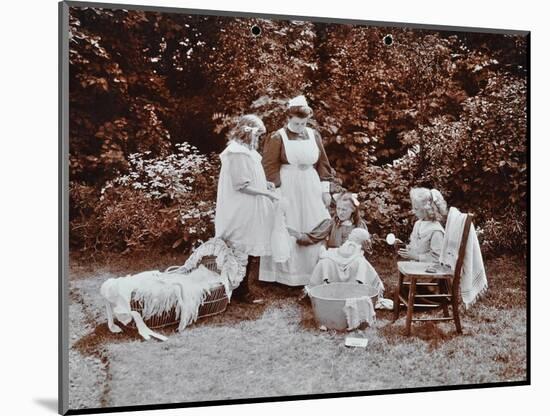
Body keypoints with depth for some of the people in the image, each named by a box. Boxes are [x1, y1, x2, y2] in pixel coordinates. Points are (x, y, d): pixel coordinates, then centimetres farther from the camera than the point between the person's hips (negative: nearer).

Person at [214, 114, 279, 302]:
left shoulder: (244, 150, 15)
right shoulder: (238, 153, -16)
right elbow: (242, 184, -20)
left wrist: (264, 185, 11)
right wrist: (267, 193, -15)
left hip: (248, 211, 10)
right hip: (243, 214, -10)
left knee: (249, 252, 12)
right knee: (246, 251, -3)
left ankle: (241, 288, 19)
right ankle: (241, 289, 6)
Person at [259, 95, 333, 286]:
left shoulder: (314, 135, 7)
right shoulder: (277, 138, -6)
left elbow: (322, 163, 10)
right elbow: (270, 167, -8)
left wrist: (325, 189, 6)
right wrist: (276, 192, -13)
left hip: (310, 188, 4)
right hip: (286, 189, -4)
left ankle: (313, 271, 17)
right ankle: (286, 272, 11)